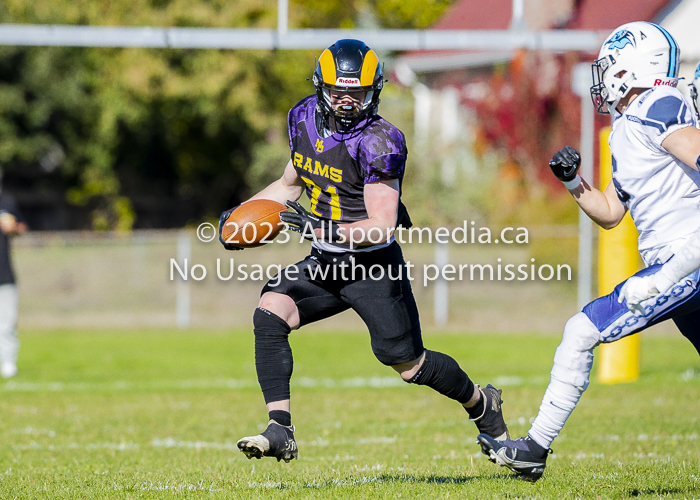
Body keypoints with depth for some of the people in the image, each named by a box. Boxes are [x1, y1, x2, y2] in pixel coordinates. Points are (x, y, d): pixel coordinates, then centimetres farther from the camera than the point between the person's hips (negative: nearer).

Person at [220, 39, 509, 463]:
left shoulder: (378, 142, -22)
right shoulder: (304, 119, 0)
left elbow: (383, 227, -25)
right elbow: (292, 183, 19)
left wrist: (324, 229, -38)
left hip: (374, 267, -6)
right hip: (324, 265, 6)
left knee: (409, 365, 2)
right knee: (270, 313, -18)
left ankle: (482, 404, 33)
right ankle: (280, 432, -20)